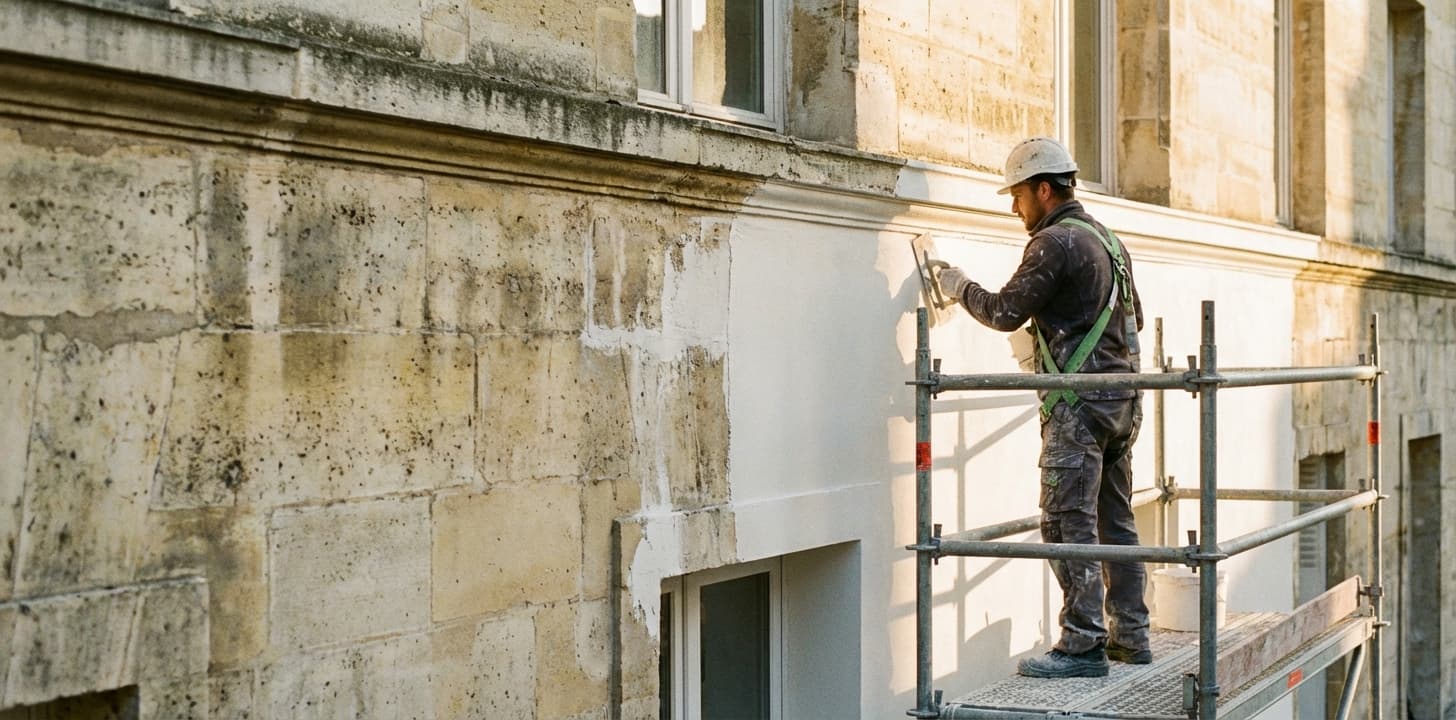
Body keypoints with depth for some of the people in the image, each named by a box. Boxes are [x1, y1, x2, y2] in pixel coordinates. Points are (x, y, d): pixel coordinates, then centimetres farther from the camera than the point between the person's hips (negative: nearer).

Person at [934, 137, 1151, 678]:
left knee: (1069, 523, -8)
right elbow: (1133, 318, 25)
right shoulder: (1109, 240, 19)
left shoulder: (1055, 241, -11)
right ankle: (1130, 635, 17)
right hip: (1123, 399, 10)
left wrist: (960, 288, 5)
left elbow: (1006, 312, -11)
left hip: (1079, 402, -10)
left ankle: (1082, 644, -8)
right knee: (1115, 521, 13)